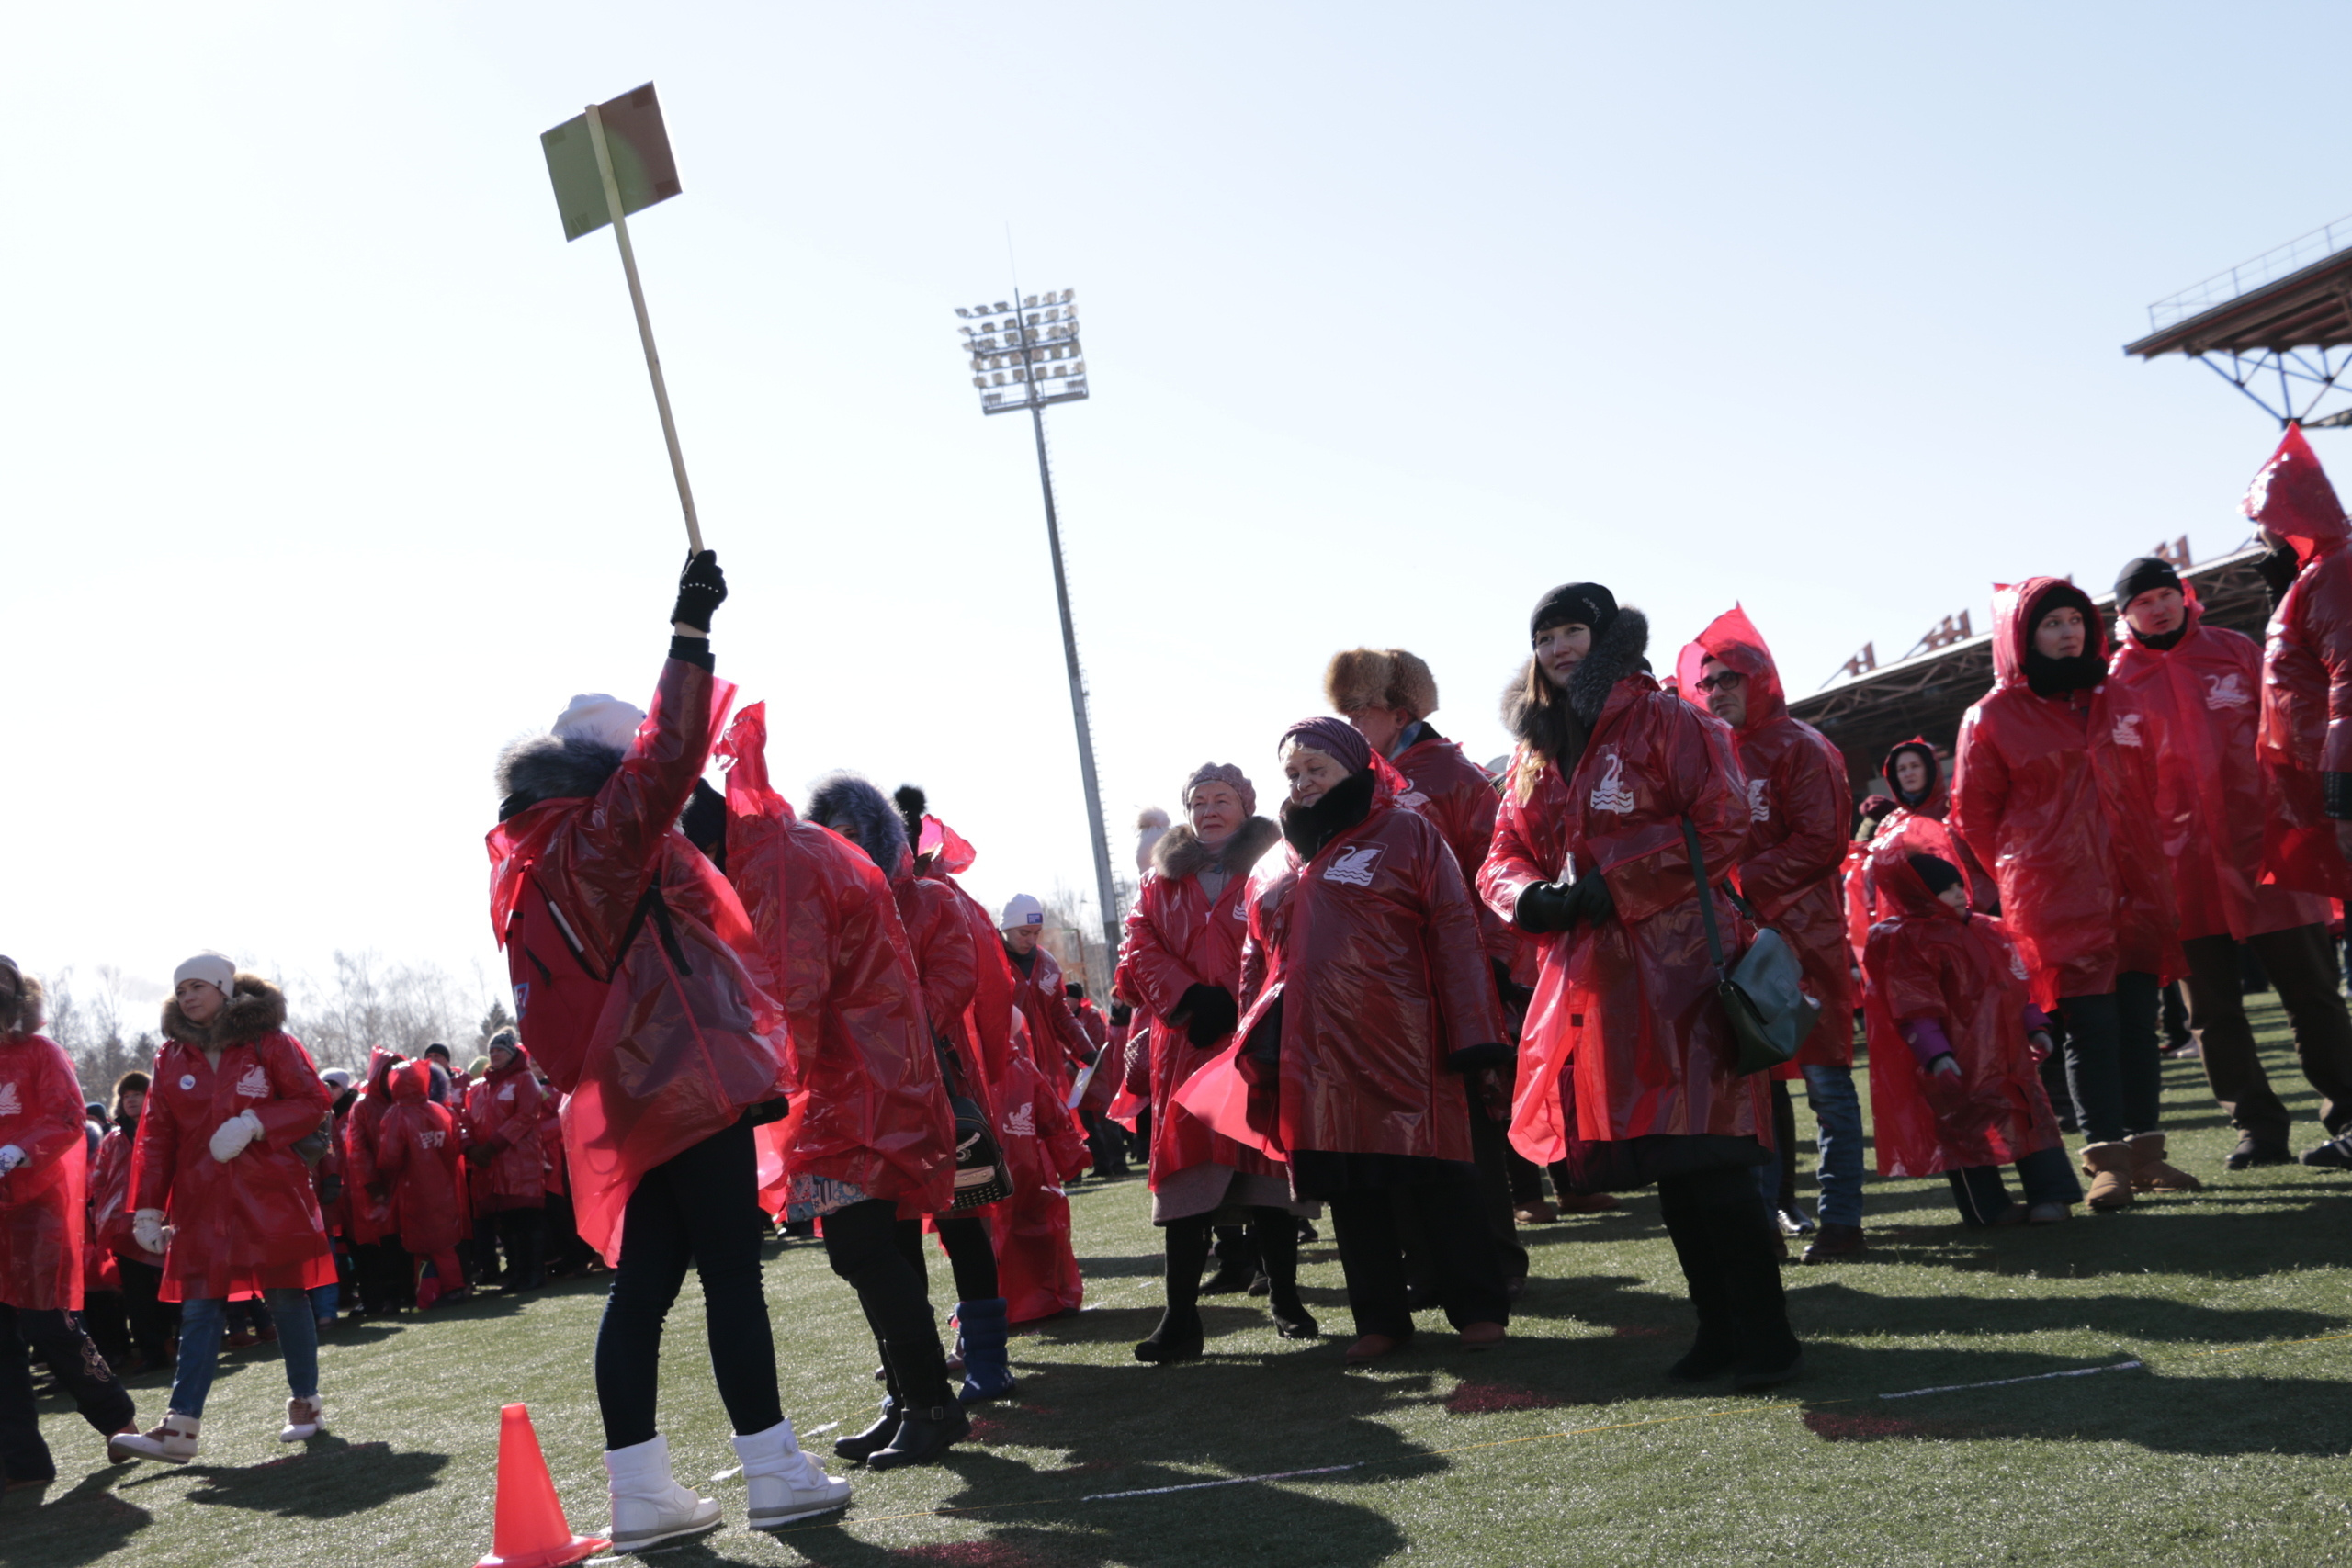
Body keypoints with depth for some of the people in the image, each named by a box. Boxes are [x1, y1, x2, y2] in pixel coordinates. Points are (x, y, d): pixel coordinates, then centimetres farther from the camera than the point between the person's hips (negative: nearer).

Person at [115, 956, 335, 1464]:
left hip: (272, 1195, -3)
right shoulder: (171, 1057, 9)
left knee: (286, 1298, 3)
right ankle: (181, 1427, -6)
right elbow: (156, 1136, 8)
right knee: (199, 1309, -2)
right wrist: (147, 1209, 2)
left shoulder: (268, 1043, 0)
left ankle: (306, 1404, 18)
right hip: (202, 1204, 3)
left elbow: (314, 1101, -3)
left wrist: (254, 1123, -16)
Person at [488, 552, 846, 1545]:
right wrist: (690, 634, -24)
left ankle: (640, 1494, 10)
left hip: (627, 1105, 9)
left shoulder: (530, 862, 15)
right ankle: (774, 1473, 0)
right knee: (732, 1276, -4)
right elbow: (663, 757, -23)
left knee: (643, 1287, 8)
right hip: (690, 1086, -9)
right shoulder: (596, 838, -12)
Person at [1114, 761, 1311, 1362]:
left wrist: (1238, 1005, -15)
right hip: (1187, 1049, 2)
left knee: (1270, 1178, 3)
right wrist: (1189, 999, -10)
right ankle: (1180, 1320, 0)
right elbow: (1139, 949, 5)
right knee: (1187, 1183, -2)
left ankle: (1286, 1304, 17)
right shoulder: (1163, 879, 15)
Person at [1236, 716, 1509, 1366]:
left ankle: (1478, 1310, 11)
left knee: (1437, 1180, -2)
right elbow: (1258, 964, 21)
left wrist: (1471, 1036, -10)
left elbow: (1455, 937, -4)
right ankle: (1380, 1320, 19)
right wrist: (1257, 1044, 11)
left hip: (1403, 1047, -5)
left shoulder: (1407, 835, 3)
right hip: (1315, 1058, 5)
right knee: (1350, 1191, 8)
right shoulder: (1277, 868, 17)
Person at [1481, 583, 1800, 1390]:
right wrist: (1534, 896, -6)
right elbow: (1504, 859, 18)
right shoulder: (1534, 753, 17)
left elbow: (1721, 827, -10)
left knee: (1707, 1163, -10)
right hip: (1593, 978, 6)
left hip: (1677, 963, -6)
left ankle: (1765, 1335, -3)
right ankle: (1719, 1330, 19)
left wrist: (1612, 884, -14)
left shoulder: (1664, 722, -2)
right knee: (1667, 1171, 10)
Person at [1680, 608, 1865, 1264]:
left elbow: (1822, 842, -11)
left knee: (1825, 1079, -2)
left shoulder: (1799, 748, -3)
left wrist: (1746, 883, -17)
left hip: (1804, 934, -6)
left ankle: (1840, 1219, 3)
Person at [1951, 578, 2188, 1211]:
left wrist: (2145, 861, 17)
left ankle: (2143, 1150, 14)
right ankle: (2106, 1159, -2)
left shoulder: (2115, 701, 13)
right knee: (2091, 1024, -7)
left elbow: (2145, 786, 22)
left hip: (2134, 889, 5)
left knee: (2139, 1018, 6)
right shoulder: (1993, 718, -1)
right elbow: (1973, 815, 4)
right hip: (2059, 898, -5)